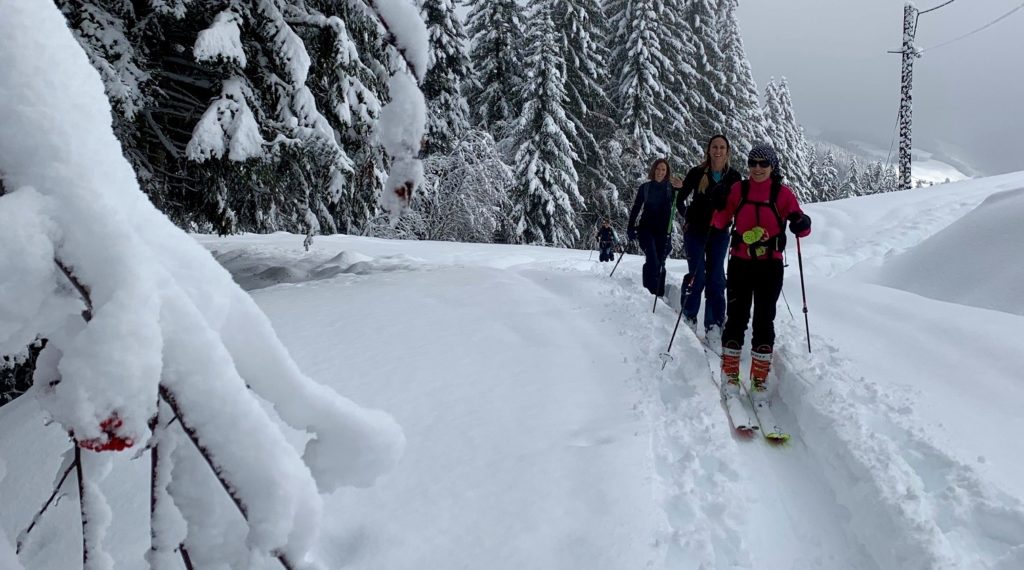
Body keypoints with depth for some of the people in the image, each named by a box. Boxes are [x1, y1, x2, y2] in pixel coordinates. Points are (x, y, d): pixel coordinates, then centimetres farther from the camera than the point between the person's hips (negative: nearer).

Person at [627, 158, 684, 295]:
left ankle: (659, 294, 10)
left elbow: (681, 208, -4)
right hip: (646, 229, -1)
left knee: (660, 263, 2)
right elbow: (636, 208, 9)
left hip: (663, 231, 1)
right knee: (653, 261, -17)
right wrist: (630, 228, 4)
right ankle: (648, 292, -12)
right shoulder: (645, 187, 6)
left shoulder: (672, 188, 4)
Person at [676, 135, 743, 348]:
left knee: (716, 278, 1)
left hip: (719, 233, 2)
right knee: (697, 275, -7)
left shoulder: (734, 176, 2)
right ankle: (688, 318, 12)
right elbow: (681, 198, 0)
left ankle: (714, 326, 4)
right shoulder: (697, 173, -3)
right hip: (696, 230, -2)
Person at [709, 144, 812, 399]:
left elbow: (802, 228, -5)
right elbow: (721, 222, 9)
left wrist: (801, 224, -25)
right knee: (736, 317, 2)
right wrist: (717, 208, -10)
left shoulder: (782, 193, -3)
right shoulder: (738, 189, 1)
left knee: (764, 320, 4)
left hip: (770, 265, -1)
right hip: (740, 263, 1)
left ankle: (760, 378, 15)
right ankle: (730, 374, 14)